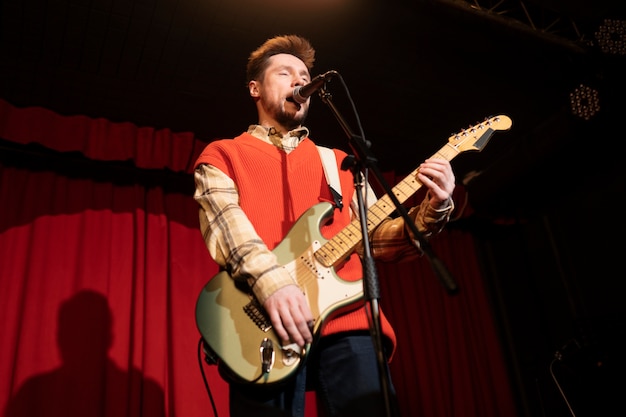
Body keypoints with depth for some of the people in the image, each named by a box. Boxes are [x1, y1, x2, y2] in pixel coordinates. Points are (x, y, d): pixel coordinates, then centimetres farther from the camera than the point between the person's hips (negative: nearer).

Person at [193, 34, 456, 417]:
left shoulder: (338, 162, 25)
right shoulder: (222, 156, 15)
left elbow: (377, 238, 18)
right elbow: (223, 221, -5)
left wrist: (432, 211, -1)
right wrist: (270, 279, -24)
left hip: (346, 320, 3)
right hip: (265, 328, -2)